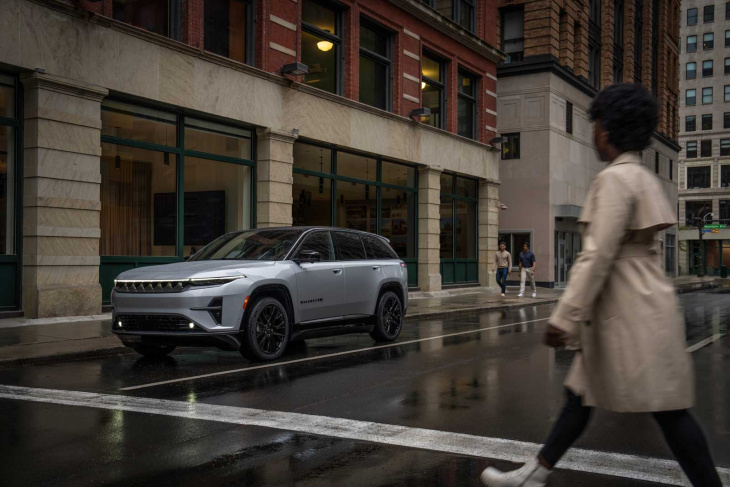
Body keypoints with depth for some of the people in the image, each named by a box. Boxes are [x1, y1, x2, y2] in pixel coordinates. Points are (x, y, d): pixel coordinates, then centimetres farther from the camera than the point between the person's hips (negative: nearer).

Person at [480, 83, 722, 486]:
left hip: (632, 312, -10)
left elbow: (598, 256, -22)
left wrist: (563, 318, -20)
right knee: (581, 391, 14)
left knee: (666, 407, -1)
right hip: (628, 307, 10)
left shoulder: (614, 179, -16)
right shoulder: (643, 178, 14)